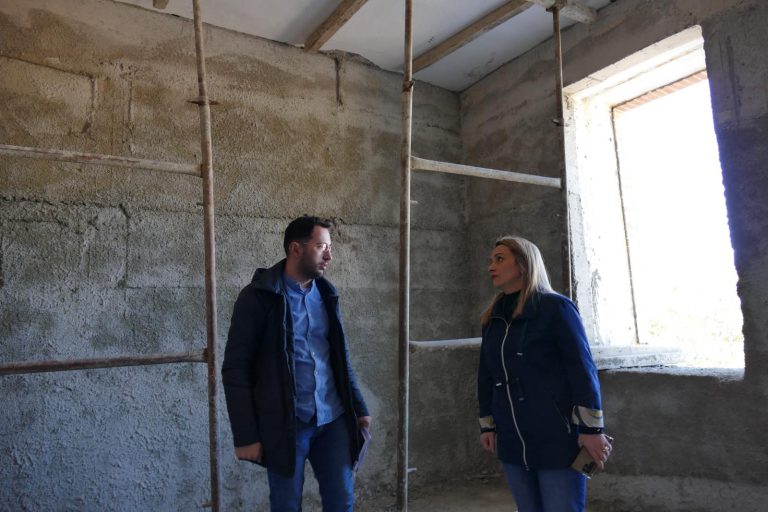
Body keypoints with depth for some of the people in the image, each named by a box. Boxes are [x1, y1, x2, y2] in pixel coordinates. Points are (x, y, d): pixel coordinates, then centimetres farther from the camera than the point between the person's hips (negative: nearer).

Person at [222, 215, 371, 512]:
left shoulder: (326, 294, 7)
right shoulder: (258, 297, -10)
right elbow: (235, 370, -10)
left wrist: (359, 407, 9)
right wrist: (245, 435, -12)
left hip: (333, 420, 5)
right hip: (286, 424, -5)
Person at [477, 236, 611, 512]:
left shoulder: (556, 307, -8)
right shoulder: (492, 317, 10)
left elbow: (582, 368, -11)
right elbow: (485, 374, 14)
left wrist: (592, 429, -13)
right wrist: (487, 425, 15)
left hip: (557, 440, -6)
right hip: (512, 443, 6)